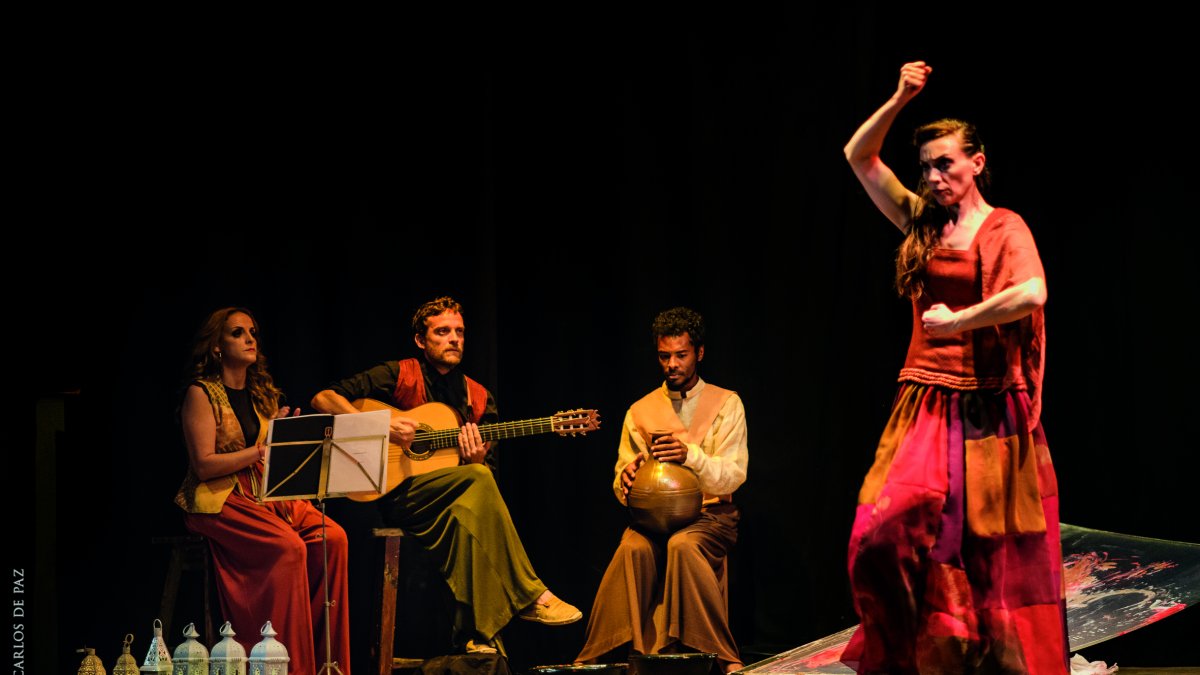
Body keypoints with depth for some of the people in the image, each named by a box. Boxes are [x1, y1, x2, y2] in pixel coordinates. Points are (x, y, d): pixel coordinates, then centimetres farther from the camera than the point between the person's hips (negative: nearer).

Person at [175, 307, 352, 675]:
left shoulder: (262, 394, 16)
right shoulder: (201, 394, -4)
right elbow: (203, 464, -13)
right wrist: (260, 452, -19)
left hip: (265, 493, 6)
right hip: (217, 498, -6)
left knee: (332, 537, -20)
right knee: (288, 546, -31)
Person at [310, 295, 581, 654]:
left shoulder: (478, 398, 13)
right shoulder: (399, 376, 2)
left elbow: (488, 469, 15)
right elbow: (323, 399, -3)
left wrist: (477, 460, -10)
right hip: (394, 495, -4)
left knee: (469, 513, -34)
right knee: (477, 479, -29)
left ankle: (478, 634, -30)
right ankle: (529, 596, -24)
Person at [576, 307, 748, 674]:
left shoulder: (726, 404, 6)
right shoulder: (640, 411, 14)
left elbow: (733, 476, -5)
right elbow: (622, 488, 12)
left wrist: (691, 455, -24)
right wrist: (626, 480, -14)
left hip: (709, 514, -2)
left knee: (683, 545, -37)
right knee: (633, 548, -33)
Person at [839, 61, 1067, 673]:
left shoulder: (1005, 229, -2)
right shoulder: (922, 223, 12)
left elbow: (1032, 294, -21)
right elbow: (858, 157, 13)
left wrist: (957, 321, -13)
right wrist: (899, 100, 1)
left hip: (986, 411, -4)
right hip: (925, 408, 4)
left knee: (989, 553, 0)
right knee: (889, 532, -11)